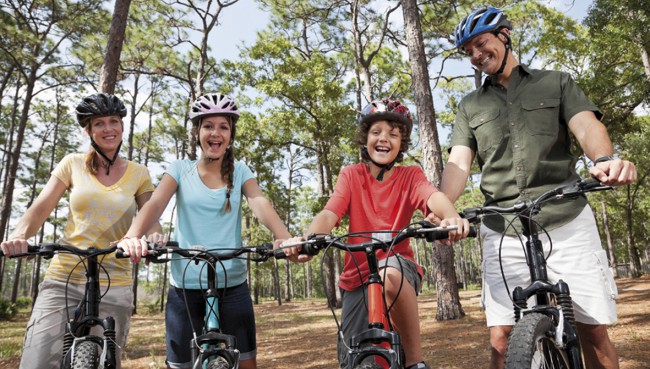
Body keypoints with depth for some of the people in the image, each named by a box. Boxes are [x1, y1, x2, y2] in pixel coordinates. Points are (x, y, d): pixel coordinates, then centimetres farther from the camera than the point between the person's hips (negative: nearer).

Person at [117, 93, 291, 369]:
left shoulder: (239, 171, 4)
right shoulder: (180, 169, 3)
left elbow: (260, 205, -13)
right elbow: (155, 203, -12)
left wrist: (283, 237, -33)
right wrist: (132, 237, -33)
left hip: (232, 286, 1)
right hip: (185, 287, 0)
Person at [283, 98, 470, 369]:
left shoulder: (410, 176, -2)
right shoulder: (351, 175, -1)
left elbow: (434, 197, -23)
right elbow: (329, 214, -16)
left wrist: (452, 217, -48)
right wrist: (306, 239, -38)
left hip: (399, 269, -2)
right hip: (357, 276, 2)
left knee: (389, 272, -37)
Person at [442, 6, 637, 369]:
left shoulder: (556, 83, 13)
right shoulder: (471, 106, 15)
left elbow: (587, 125, -4)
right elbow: (459, 163, 3)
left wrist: (606, 159, -29)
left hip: (567, 223, 0)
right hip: (503, 232, 1)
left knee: (594, 332, 2)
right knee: (502, 339, -3)